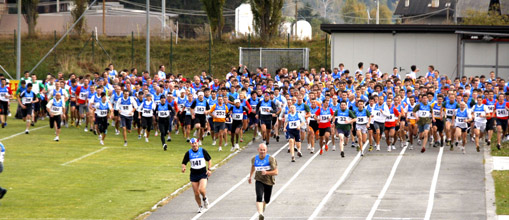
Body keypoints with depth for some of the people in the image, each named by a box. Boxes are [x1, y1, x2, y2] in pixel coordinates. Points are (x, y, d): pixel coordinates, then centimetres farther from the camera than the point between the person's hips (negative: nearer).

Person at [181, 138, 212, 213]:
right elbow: (184, 163, 3)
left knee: (202, 189, -22)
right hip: (194, 175, 2)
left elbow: (209, 160, 8)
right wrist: (183, 168, -20)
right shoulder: (188, 153, 0)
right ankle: (200, 207, 22)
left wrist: (209, 169, -3)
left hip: (203, 173, -2)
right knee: (196, 193, 1)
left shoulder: (203, 151, -2)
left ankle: (205, 198, 12)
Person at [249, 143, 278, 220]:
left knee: (267, 200, 15)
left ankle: (263, 206, 52)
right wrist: (250, 176, 31)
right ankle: (260, 214, -37)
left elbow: (276, 172, -21)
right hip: (259, 181, 0)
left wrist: (267, 172, -36)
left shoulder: (271, 159, -16)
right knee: (259, 197, -24)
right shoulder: (254, 159, -3)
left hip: (269, 182, 0)